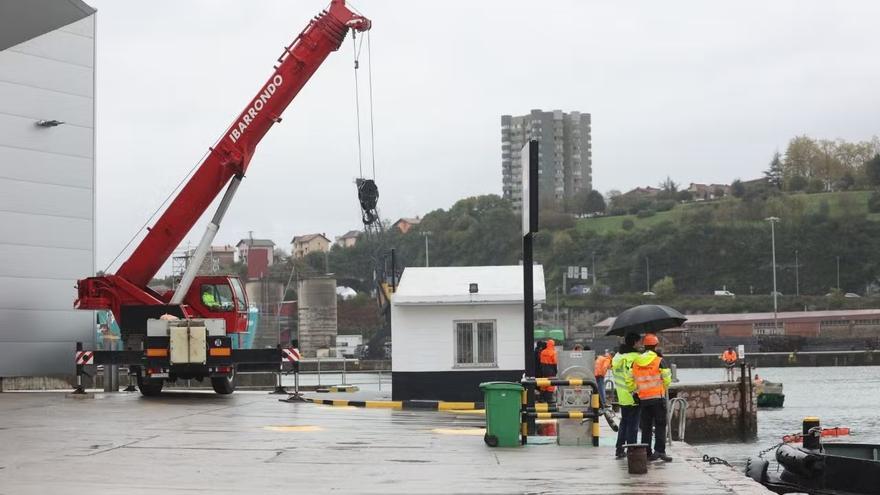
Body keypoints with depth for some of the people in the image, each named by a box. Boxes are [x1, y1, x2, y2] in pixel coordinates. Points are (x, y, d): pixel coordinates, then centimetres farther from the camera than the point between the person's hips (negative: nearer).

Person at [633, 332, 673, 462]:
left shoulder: (636, 362, 4)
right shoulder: (660, 361, -8)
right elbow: (667, 380, -6)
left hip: (643, 398, 4)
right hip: (658, 397, -4)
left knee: (646, 427, 11)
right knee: (660, 425, 0)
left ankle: (647, 452, 11)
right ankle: (660, 450, -10)